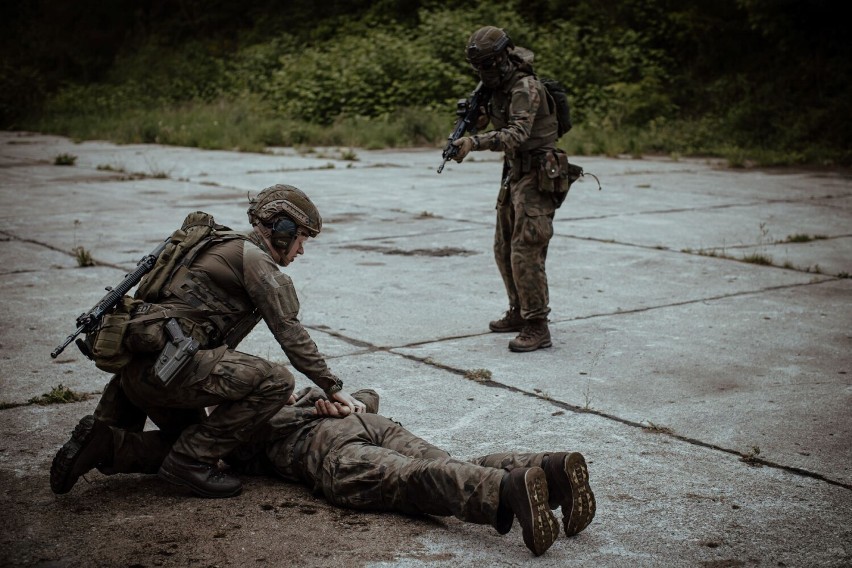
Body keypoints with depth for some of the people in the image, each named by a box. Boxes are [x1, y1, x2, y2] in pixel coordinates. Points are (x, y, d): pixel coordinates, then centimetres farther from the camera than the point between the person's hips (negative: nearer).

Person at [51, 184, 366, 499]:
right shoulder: (254, 258, -4)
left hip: (137, 367, 10)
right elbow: (290, 333, -7)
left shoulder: (224, 247, 26)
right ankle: (191, 460, -9)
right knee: (278, 381, -14)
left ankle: (104, 441, 11)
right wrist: (333, 388, -1)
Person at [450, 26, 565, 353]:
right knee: (504, 250, 15)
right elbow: (482, 120, 18)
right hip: (513, 174, 10)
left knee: (525, 253, -13)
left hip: (536, 178, -10)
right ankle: (519, 313, 28)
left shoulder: (525, 87, -20)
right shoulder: (495, 86, 8)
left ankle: (537, 328, -8)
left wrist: (475, 143, -43)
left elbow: (517, 134, -32)